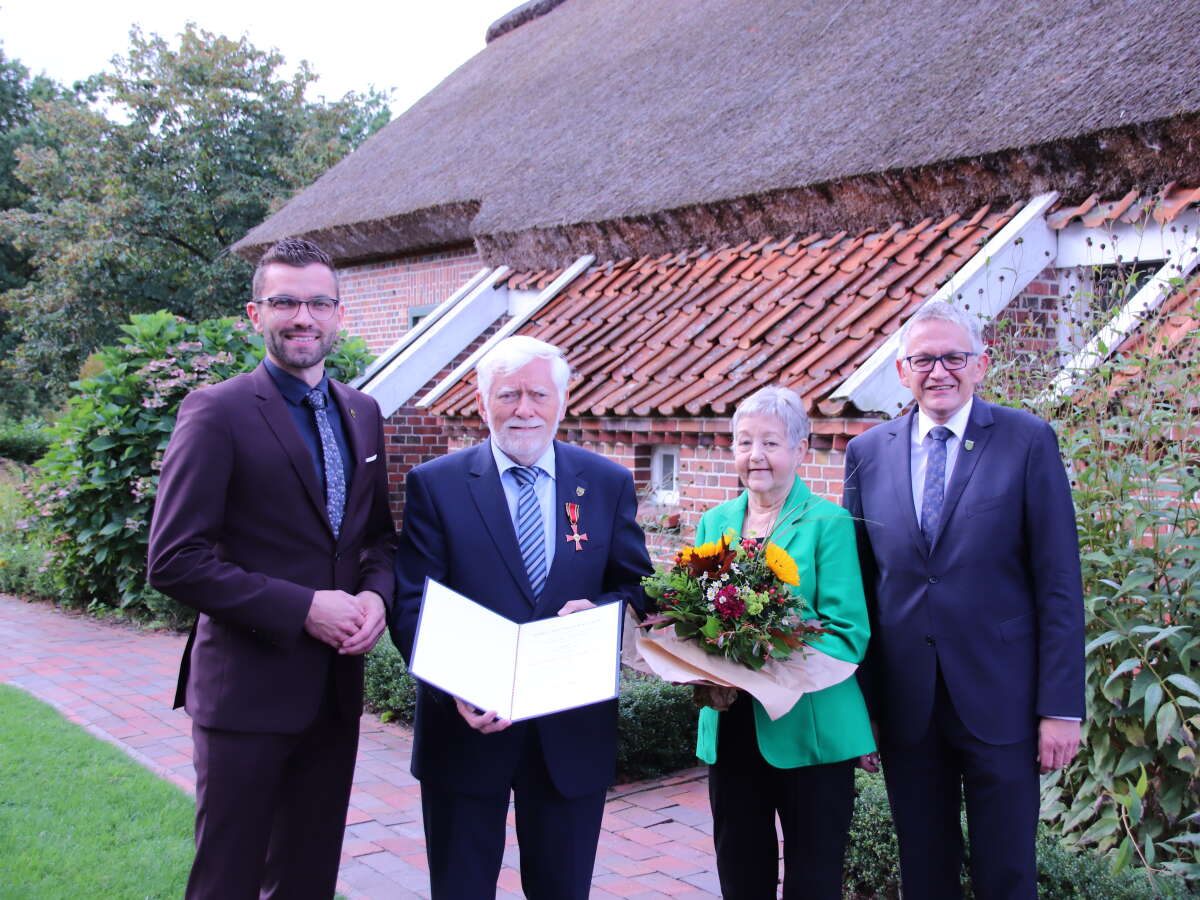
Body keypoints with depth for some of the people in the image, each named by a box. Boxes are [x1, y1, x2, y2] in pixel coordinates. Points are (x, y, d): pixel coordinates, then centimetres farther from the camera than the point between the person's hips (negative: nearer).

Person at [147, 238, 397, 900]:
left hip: (336, 687, 6)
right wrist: (301, 608, -19)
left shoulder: (362, 413, 9)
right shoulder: (217, 412, -11)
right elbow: (173, 560, -16)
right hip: (248, 688, -6)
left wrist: (376, 594, -5)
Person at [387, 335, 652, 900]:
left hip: (574, 732, 2)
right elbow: (412, 606, -7)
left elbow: (641, 587, 7)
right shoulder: (435, 485, -3)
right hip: (467, 726, -1)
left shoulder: (608, 484, 3)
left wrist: (602, 611, -17)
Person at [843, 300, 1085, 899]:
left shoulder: (1027, 441, -4)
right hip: (904, 703, 3)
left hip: (999, 698, -2)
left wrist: (1061, 708, -9)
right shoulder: (867, 453, 5)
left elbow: (1058, 583, -6)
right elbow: (858, 580, 7)